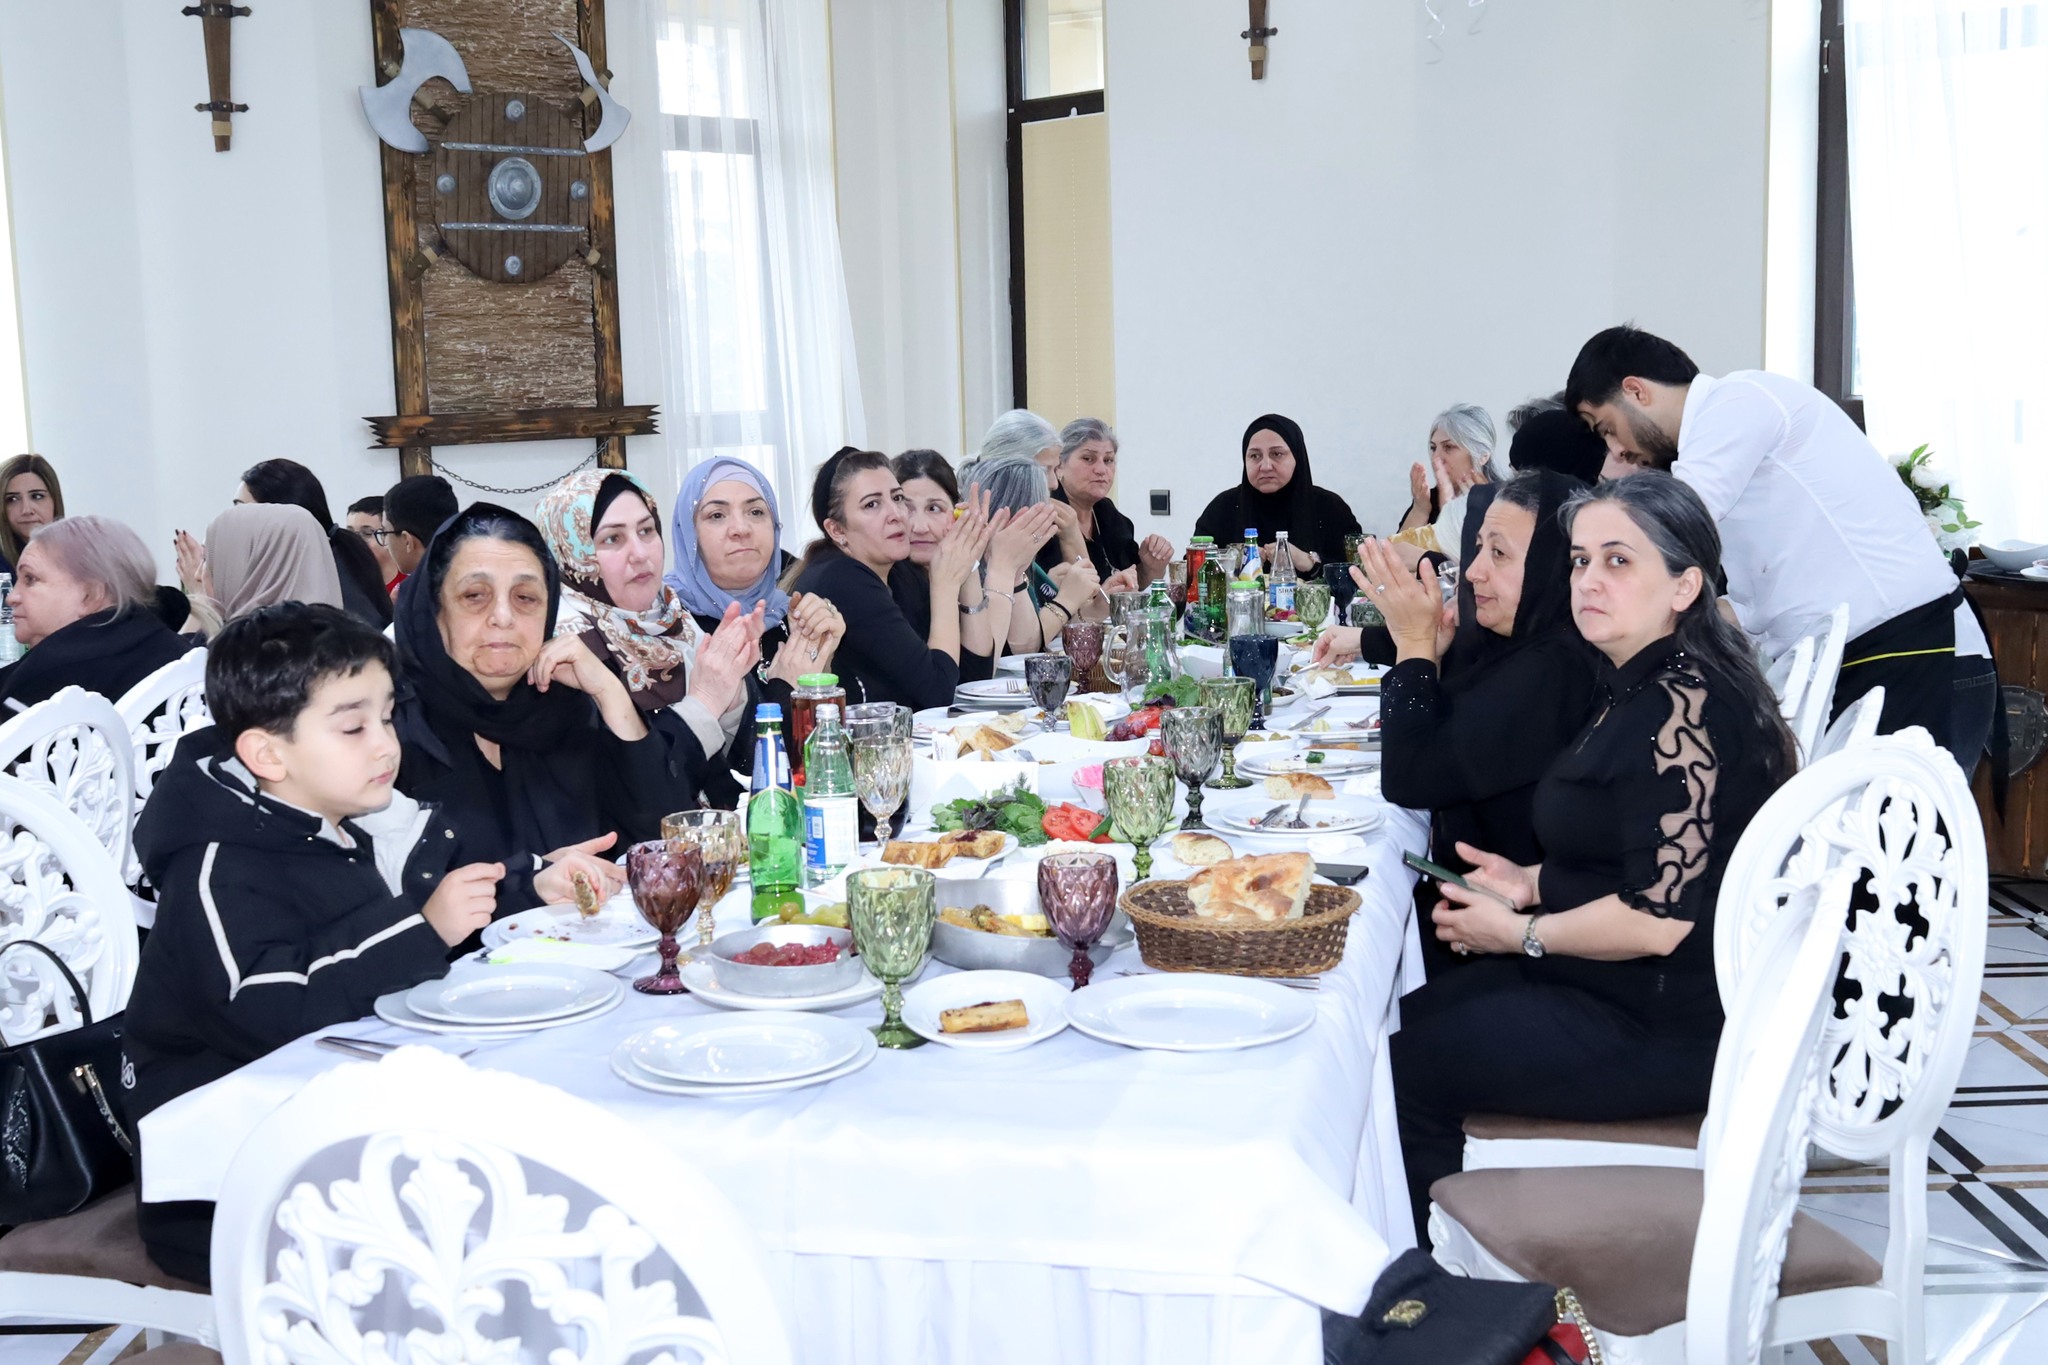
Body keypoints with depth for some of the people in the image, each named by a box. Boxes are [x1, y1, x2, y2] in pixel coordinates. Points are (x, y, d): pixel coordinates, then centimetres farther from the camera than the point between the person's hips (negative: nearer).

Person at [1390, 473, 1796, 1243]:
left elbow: (1658, 920, -27)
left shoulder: (1684, 709, -23)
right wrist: (1533, 881, 6)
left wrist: (1521, 933, -13)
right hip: (1625, 992, 10)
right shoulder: (1639, 688, 10)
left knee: (1406, 1065, -5)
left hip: (1667, 1028, -10)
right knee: (1409, 1017, 13)